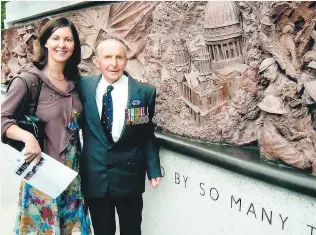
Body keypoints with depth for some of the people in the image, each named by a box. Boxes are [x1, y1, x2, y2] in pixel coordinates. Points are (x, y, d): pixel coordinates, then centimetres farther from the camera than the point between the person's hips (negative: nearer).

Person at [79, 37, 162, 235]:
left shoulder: (144, 92, -7)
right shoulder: (83, 87, -3)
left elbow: (148, 134, -1)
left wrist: (153, 169, -1)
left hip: (129, 177, -1)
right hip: (94, 177, 1)